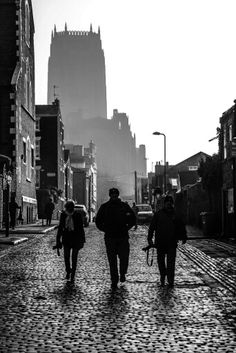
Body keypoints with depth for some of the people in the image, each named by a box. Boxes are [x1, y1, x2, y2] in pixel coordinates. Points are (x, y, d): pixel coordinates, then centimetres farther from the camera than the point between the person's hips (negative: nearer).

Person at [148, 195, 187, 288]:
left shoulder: (175, 215, 6)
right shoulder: (158, 214, 2)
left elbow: (181, 227, 14)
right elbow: (152, 227, 1)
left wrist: (183, 237, 7)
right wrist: (150, 238, -6)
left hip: (172, 243, -1)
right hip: (160, 243, 1)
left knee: (171, 263, -6)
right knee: (160, 261, 10)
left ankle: (170, 281, -5)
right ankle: (162, 277, 32)